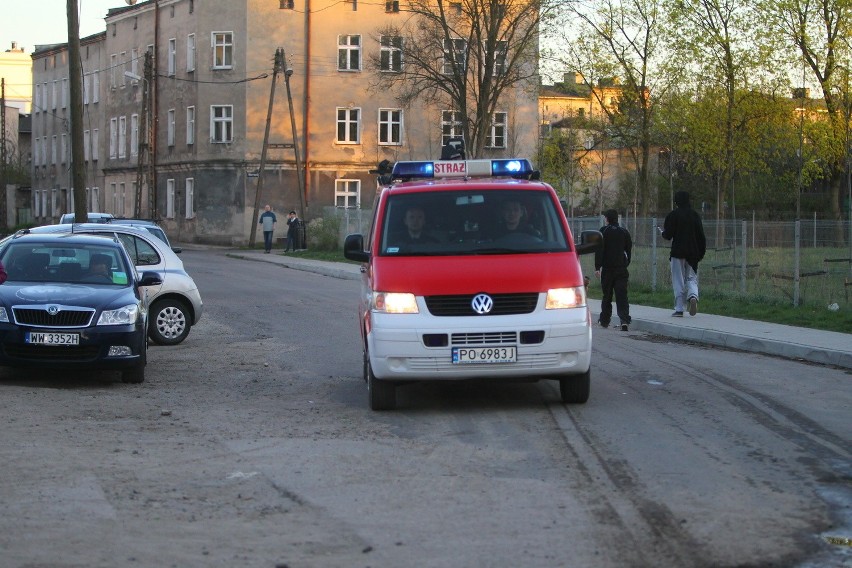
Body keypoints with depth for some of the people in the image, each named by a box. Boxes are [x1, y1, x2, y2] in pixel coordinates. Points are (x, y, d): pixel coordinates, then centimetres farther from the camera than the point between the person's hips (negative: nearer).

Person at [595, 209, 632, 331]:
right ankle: (624, 320, -19)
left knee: (607, 295, 10)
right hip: (622, 268, 2)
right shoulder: (624, 232, 9)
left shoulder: (603, 231, -3)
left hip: (607, 268, -2)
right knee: (622, 295, -3)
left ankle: (604, 320, 19)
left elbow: (599, 250, -8)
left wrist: (597, 267, -8)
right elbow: (629, 250, 14)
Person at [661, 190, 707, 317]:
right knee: (691, 278, 13)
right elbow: (701, 236, 4)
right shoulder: (694, 214, 5)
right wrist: (701, 252, 11)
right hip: (693, 253, 3)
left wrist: (662, 231, 14)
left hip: (678, 252, -3)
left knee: (678, 281, 2)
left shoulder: (673, 215, -7)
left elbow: (668, 235, -8)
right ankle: (693, 296, -17)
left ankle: (679, 309, 0)